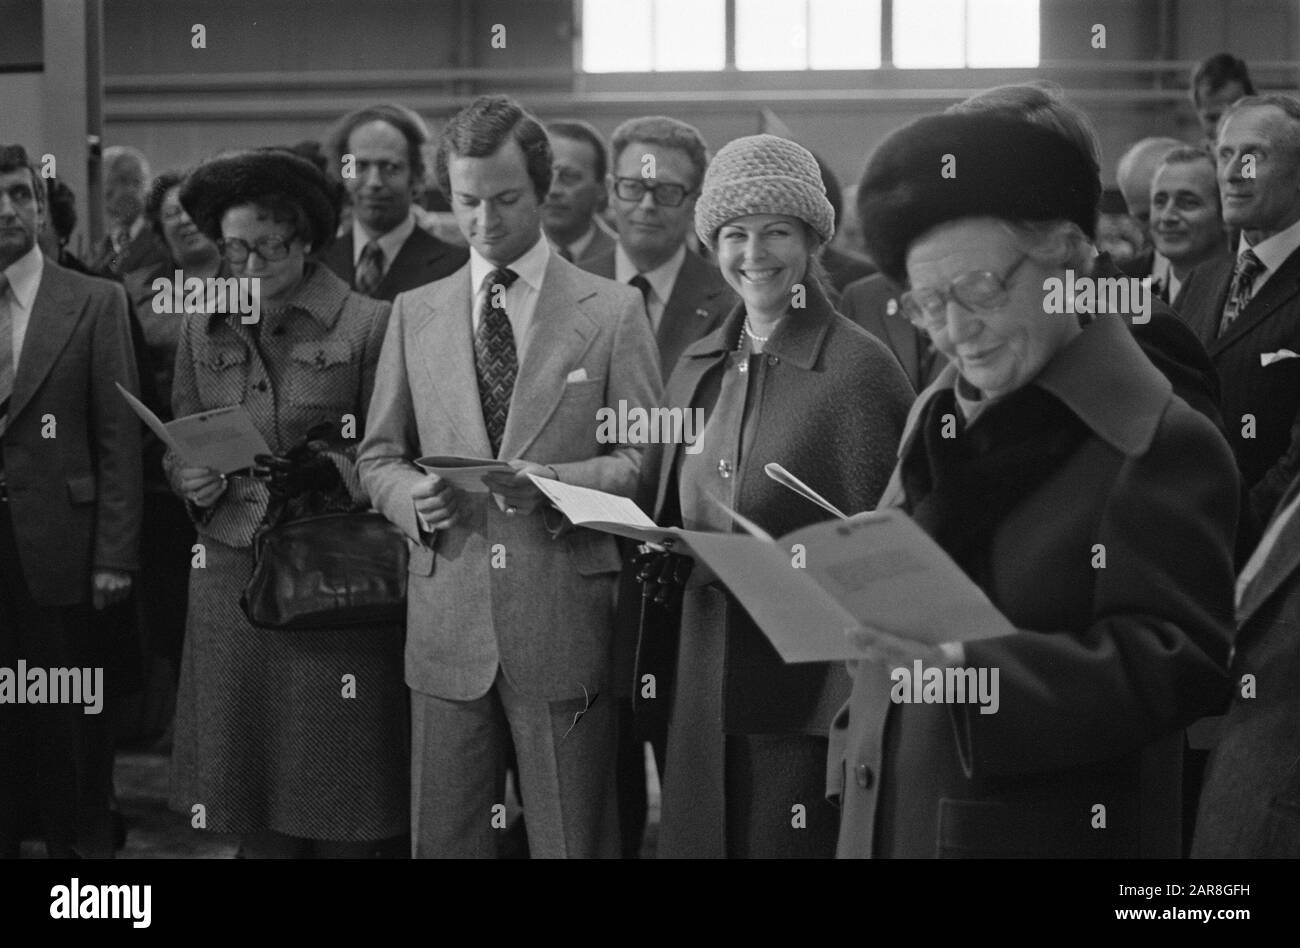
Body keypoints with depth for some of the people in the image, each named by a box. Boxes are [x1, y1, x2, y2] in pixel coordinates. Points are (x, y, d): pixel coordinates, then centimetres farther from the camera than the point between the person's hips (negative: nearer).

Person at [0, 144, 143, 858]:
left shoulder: (95, 303, 1)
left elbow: (119, 435, -2)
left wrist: (115, 555, -7)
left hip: (59, 549, -2)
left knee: (73, 728, 6)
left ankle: (79, 844, 18)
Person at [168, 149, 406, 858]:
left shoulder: (367, 325, -3)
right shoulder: (202, 327, 11)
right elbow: (178, 447, 15)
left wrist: (326, 469, -18)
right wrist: (192, 479, -7)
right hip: (231, 578, 4)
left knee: (341, 811, -1)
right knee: (256, 820, 6)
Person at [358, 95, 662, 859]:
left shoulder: (613, 312, 3)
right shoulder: (415, 313, 11)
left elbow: (645, 461, 0)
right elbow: (379, 455, 13)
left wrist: (553, 482, -18)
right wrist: (412, 498, -9)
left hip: (564, 623, -2)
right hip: (447, 621, 3)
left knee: (572, 840, 2)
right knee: (443, 838, 7)